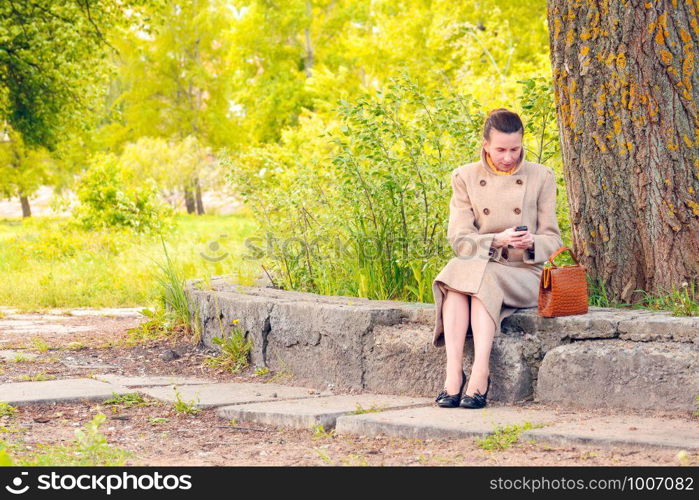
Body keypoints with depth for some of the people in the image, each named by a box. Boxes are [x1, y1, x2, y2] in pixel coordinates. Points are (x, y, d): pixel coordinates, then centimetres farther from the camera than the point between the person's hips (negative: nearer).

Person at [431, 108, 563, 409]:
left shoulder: (541, 177, 5)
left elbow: (552, 240, 4)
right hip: (477, 267, 1)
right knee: (455, 274, -34)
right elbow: (459, 239, -3)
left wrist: (531, 244, -20)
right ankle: (453, 374, -43)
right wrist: (497, 240, -22)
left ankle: (479, 375, -44)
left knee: (482, 281, -34)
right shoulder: (464, 177, 5)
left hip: (523, 274, -1)